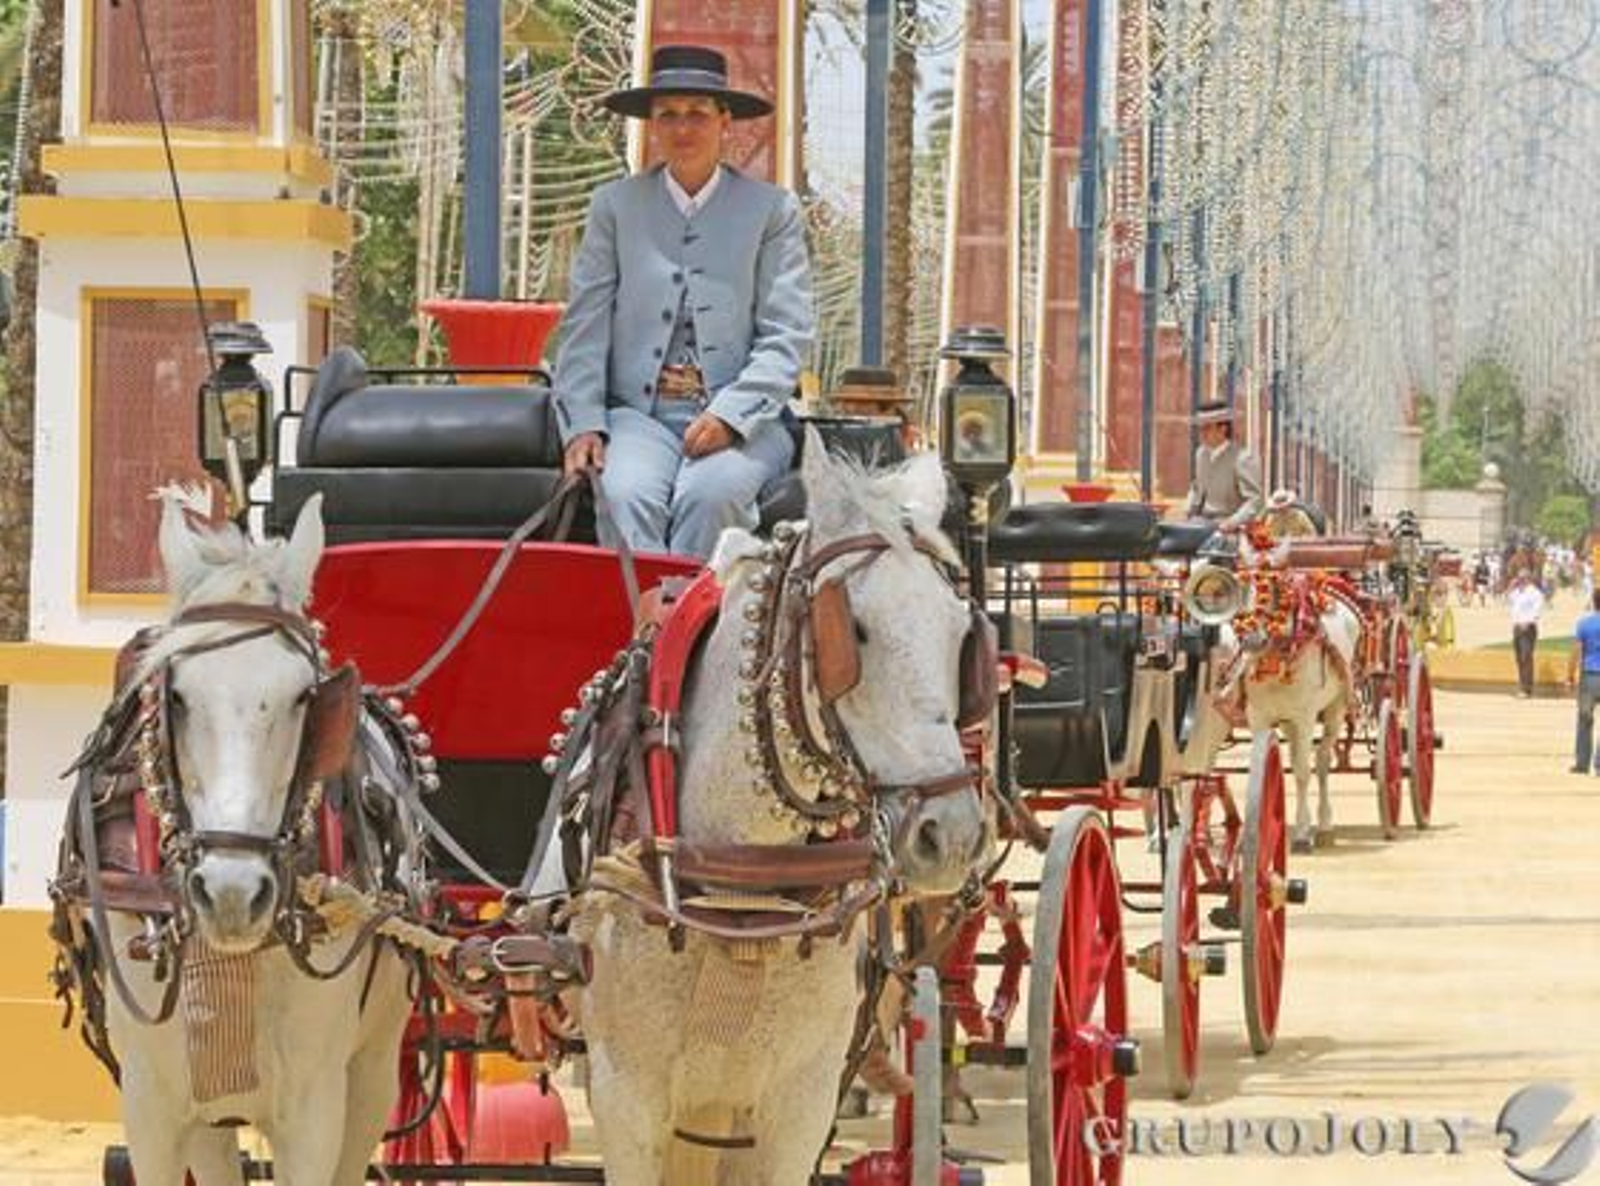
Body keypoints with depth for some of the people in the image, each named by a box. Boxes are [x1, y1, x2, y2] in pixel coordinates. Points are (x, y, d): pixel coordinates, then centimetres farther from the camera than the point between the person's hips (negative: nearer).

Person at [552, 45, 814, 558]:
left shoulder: (772, 211, 10)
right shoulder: (615, 206, 15)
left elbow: (786, 339, 3)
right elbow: (584, 328, 11)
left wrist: (729, 415, -13)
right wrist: (583, 425, -4)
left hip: (742, 419, -1)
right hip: (639, 414, 1)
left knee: (710, 494, -33)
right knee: (625, 495, -31)